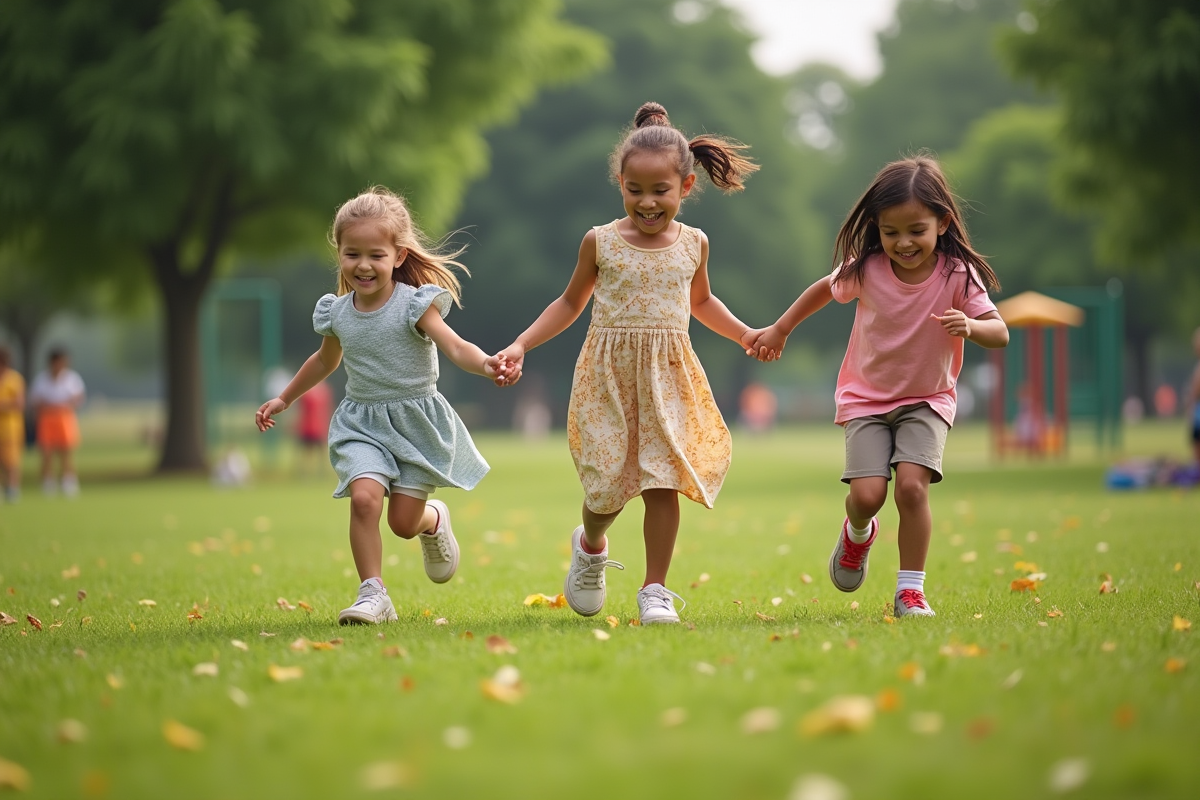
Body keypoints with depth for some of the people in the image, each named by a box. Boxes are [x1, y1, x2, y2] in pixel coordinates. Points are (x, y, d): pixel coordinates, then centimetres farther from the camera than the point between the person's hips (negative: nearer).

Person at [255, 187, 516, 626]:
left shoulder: (414, 305, -12)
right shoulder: (337, 313, 2)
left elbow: (455, 346, -24)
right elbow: (325, 360, 23)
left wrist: (486, 364, -45)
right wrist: (284, 399, 30)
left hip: (415, 420, -3)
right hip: (361, 424, 3)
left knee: (404, 521, 0)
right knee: (363, 496, -23)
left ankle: (434, 520, 38)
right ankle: (373, 594, -16)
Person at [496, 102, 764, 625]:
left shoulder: (693, 244, 5)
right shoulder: (600, 242, -2)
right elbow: (570, 302, 11)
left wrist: (743, 333, 12)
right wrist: (522, 345, 3)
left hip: (668, 377, 1)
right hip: (608, 376, -1)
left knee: (663, 481, -8)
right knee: (608, 482, 0)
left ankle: (655, 591, 1)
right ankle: (590, 546, 34)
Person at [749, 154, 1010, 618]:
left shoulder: (957, 275, -17)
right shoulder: (865, 270, -14)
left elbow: (1000, 334, -19)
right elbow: (826, 289, 8)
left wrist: (970, 326, -41)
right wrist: (779, 331, 15)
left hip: (927, 398, -1)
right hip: (866, 398, 1)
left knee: (911, 484, -21)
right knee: (867, 493, -15)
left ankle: (910, 590, -6)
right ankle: (857, 533, 24)